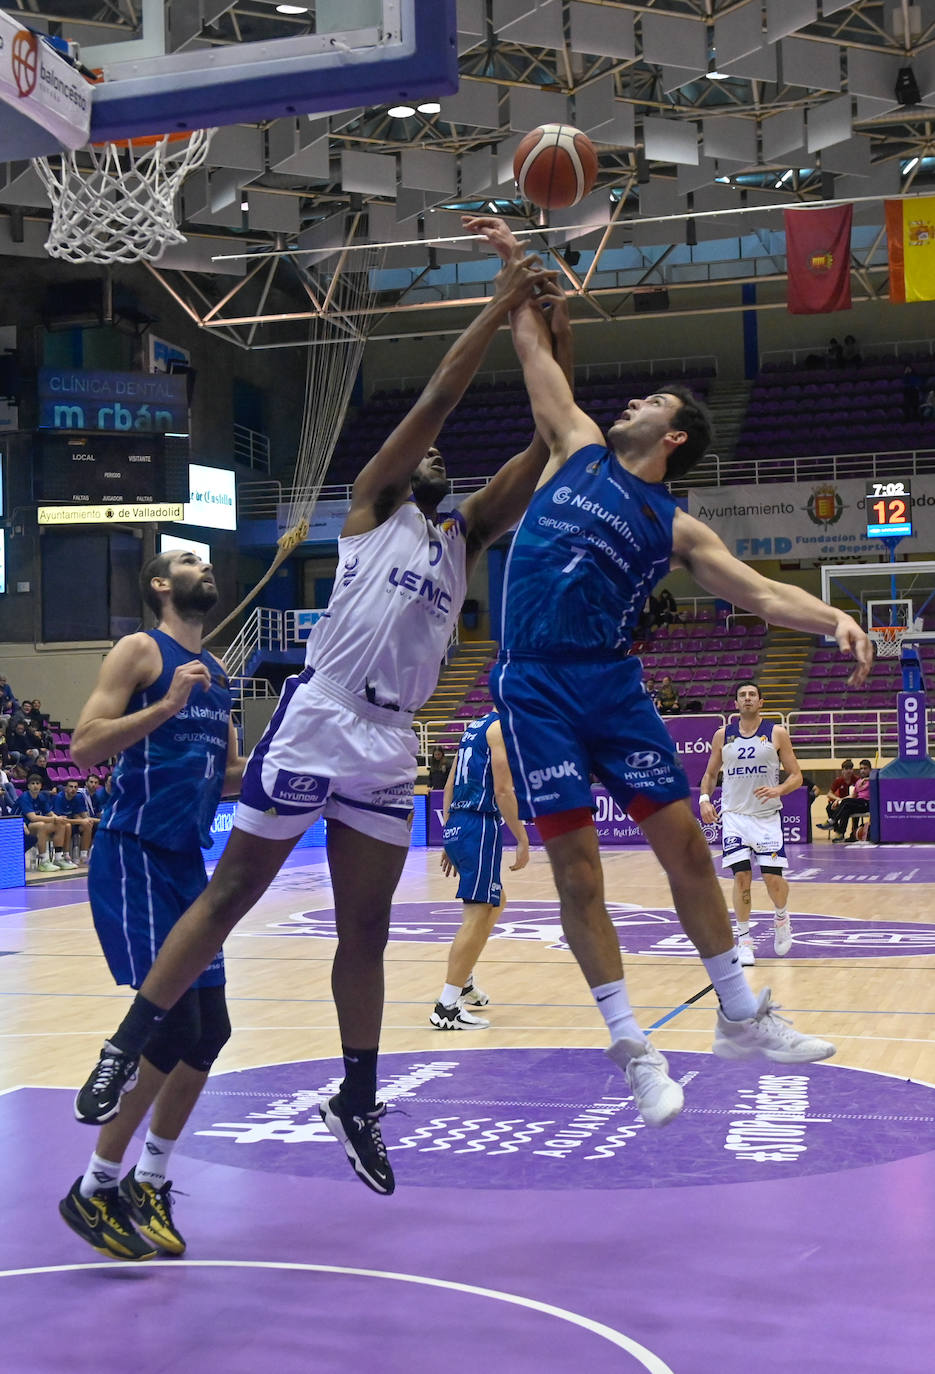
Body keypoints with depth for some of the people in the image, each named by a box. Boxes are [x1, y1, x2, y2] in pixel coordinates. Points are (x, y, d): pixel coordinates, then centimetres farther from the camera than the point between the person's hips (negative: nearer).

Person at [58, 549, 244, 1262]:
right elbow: (83, 747, -16)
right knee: (170, 1028, -13)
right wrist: (166, 706, -24)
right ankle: (94, 1190, 2)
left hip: (187, 860, 8)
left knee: (209, 1031, 7)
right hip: (133, 857, -8)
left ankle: (149, 1183, 22)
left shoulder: (216, 670, 17)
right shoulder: (140, 650, -6)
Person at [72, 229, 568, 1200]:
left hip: (389, 741, 6)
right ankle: (126, 1046, 10)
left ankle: (356, 1103, 20)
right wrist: (496, 310, -7)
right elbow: (430, 405, -7)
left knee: (365, 928, 10)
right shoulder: (373, 505, 5)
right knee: (232, 892, -1)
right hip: (317, 718, -5)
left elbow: (545, 449, 10)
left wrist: (555, 336, 3)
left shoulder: (464, 535, 17)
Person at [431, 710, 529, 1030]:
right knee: (478, 914, -11)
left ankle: (464, 983, 32)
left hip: (457, 825, 10)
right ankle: (447, 1008, -17)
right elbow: (503, 790, -15)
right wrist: (522, 840, -12)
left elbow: (451, 784, 19)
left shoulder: (477, 726, 20)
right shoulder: (504, 727, -7)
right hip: (480, 826, -10)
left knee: (495, 902, 26)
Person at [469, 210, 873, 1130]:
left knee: (682, 838, 2)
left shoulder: (675, 528, 6)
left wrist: (831, 618, -20)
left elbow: (756, 590, -3)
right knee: (574, 861, -3)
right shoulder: (578, 449, 11)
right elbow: (535, 350, 17)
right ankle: (630, 1046, 4)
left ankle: (741, 1017, 17)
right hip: (535, 684, 0)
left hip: (610, 681, 1)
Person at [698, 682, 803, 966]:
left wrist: (778, 789, -20)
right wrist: (704, 798, -3)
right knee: (741, 876, -7)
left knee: (773, 878, -6)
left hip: (767, 816, -1)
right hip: (734, 815, 1)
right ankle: (744, 939, 5)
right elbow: (710, 774, 16)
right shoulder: (723, 735, 5)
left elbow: (796, 776, 0)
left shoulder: (777, 733, -1)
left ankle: (781, 917, 26)